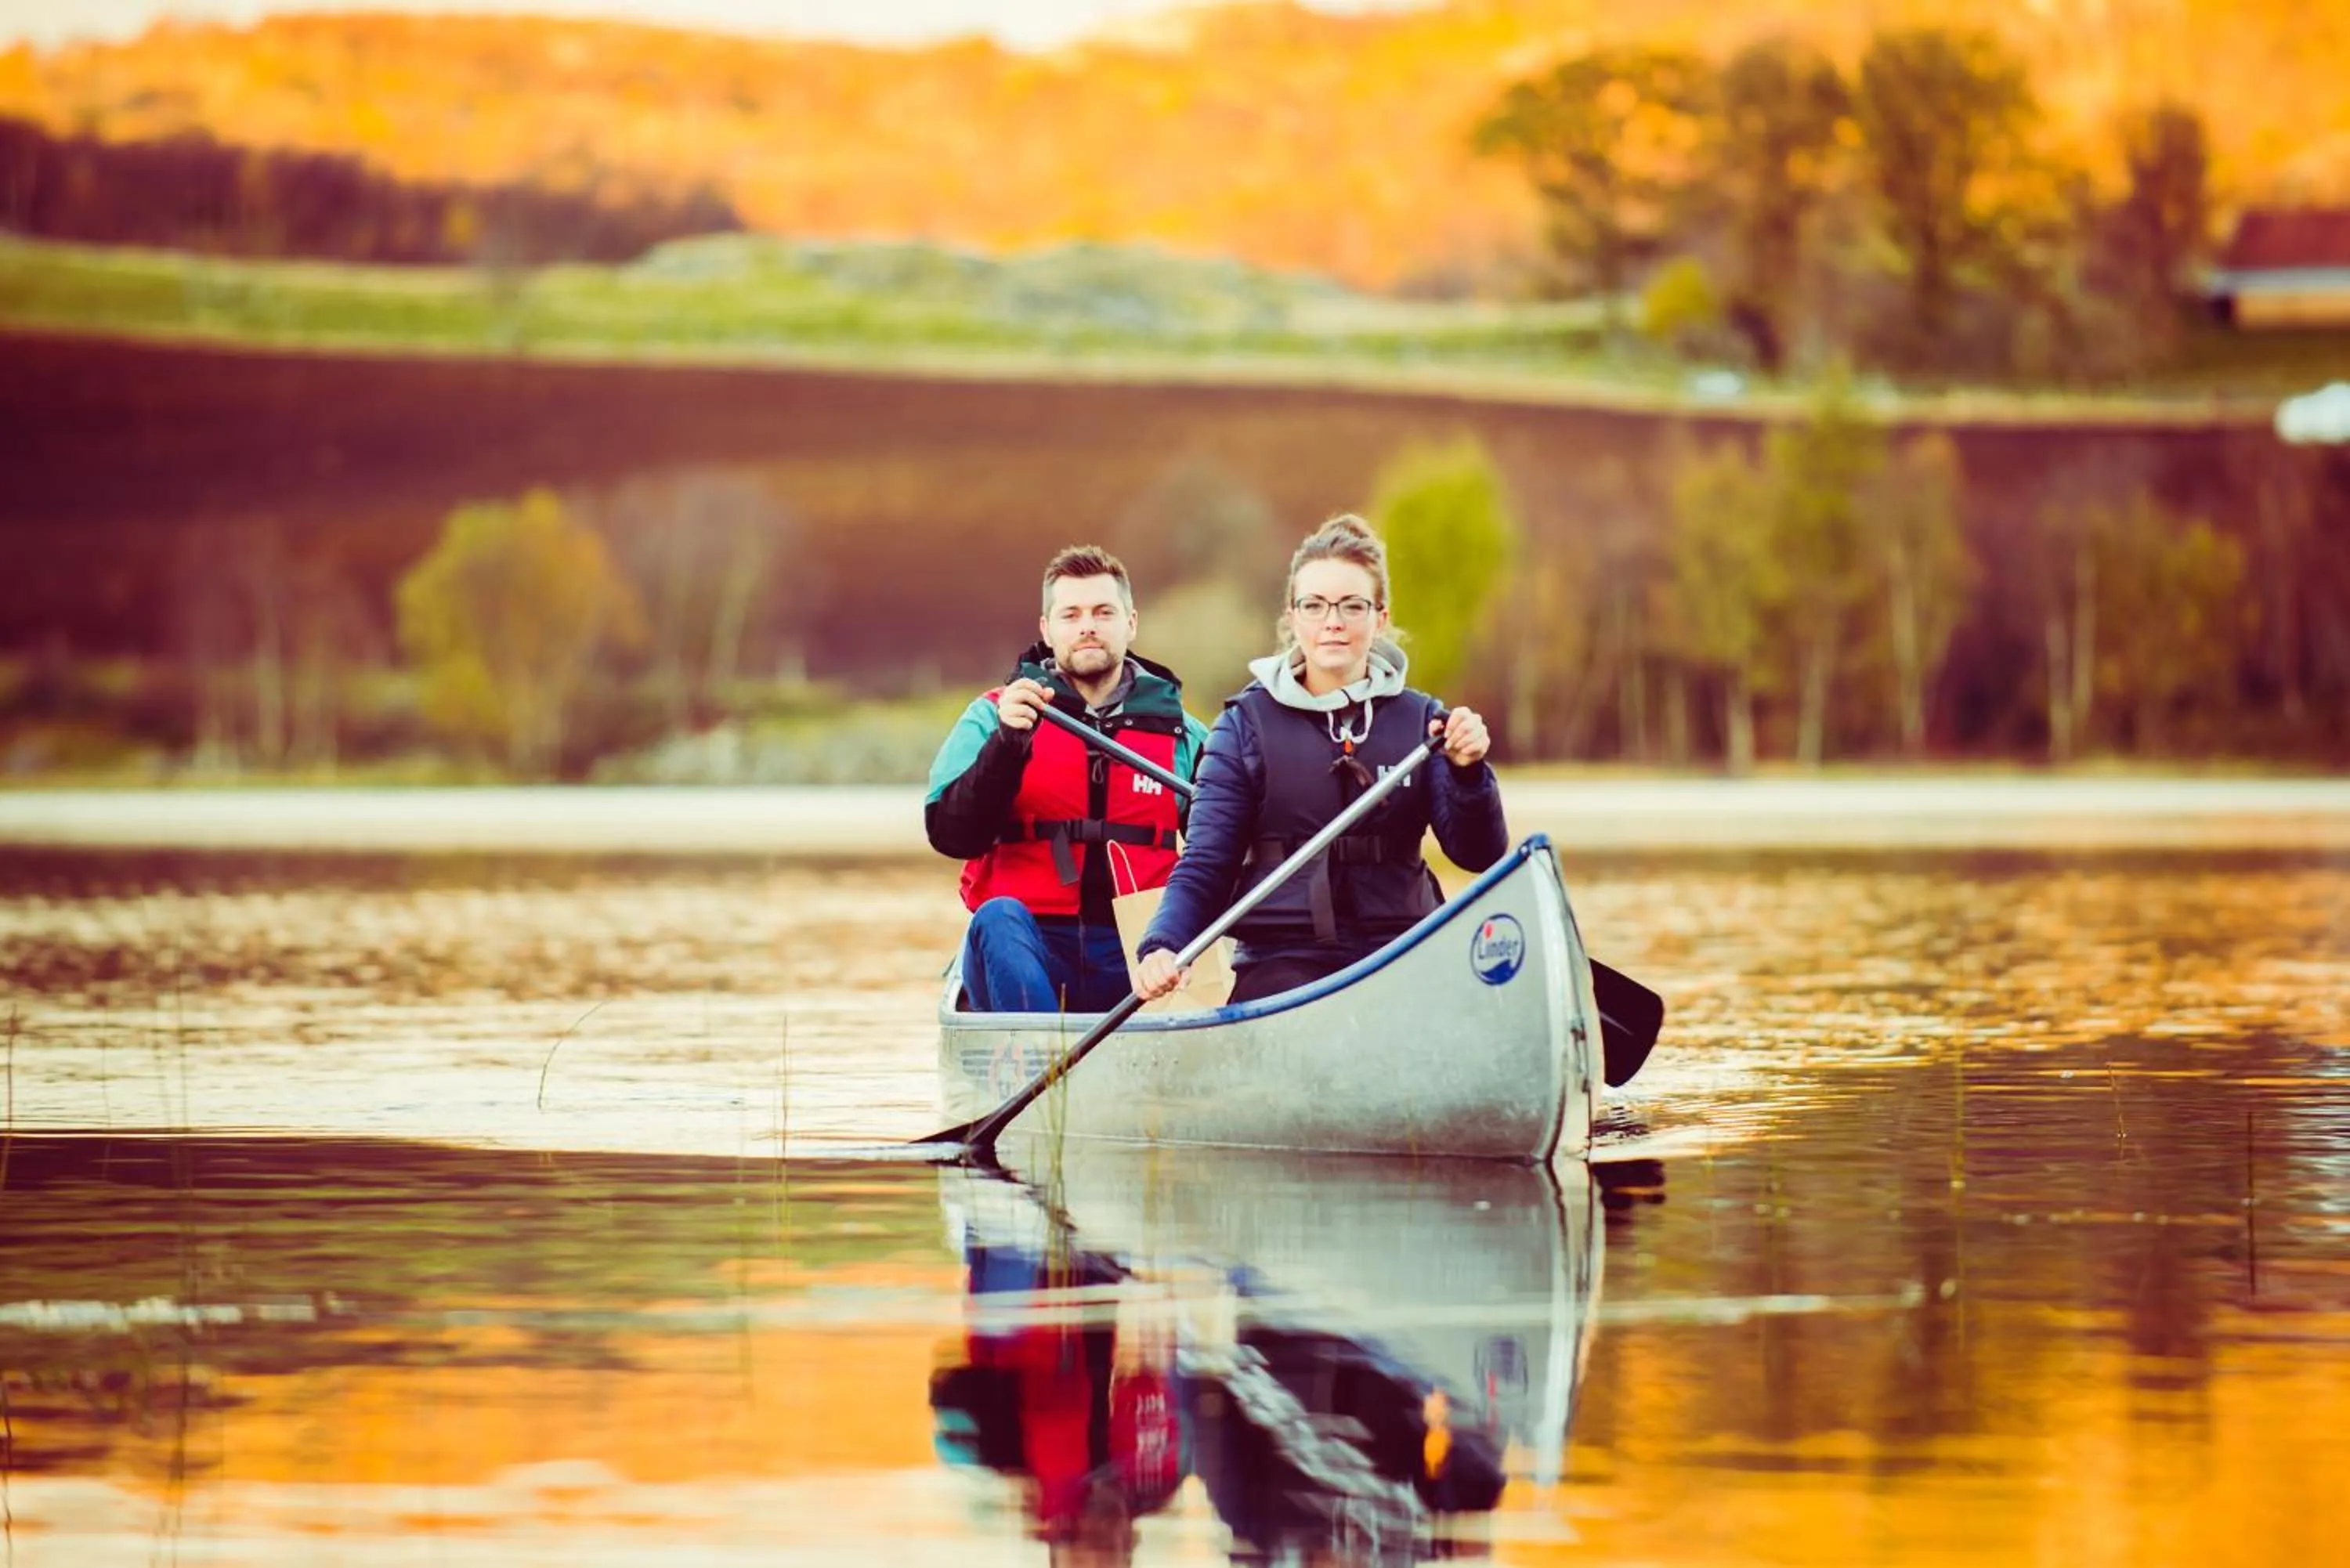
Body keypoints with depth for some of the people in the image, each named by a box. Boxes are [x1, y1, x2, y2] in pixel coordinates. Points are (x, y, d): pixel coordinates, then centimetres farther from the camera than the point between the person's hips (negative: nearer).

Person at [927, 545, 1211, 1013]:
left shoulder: (1182, 736, 15)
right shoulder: (994, 717, 10)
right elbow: (949, 835, -3)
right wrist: (1009, 742, -17)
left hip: (1134, 960, 1)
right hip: (1023, 952, -1)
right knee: (1000, 919, -37)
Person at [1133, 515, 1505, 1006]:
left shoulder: (1418, 720, 12)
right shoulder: (1247, 723, 6)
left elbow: (1479, 855, 4)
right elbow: (1205, 867, 3)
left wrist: (1468, 774, -15)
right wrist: (1161, 947, -16)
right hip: (1281, 961, -3)